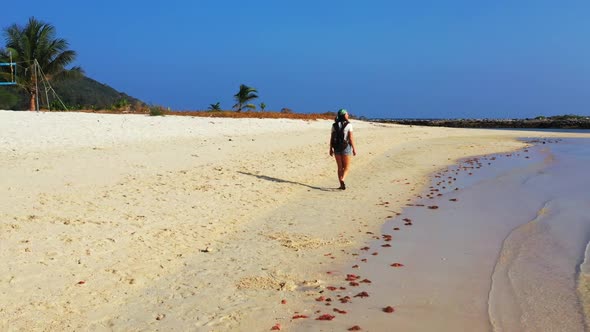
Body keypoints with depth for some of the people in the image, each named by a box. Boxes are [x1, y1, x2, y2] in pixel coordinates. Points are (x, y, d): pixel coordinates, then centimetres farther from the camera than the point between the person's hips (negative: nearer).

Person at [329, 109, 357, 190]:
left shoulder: (334, 125, 2)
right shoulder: (348, 125, -9)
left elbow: (332, 138, 2)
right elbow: (351, 138, -11)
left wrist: (331, 149, 8)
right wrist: (354, 148, -5)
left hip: (337, 147, 3)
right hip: (346, 147, -3)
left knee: (340, 167, 12)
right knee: (346, 167, 6)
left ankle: (341, 185, 10)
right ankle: (342, 180, -19)